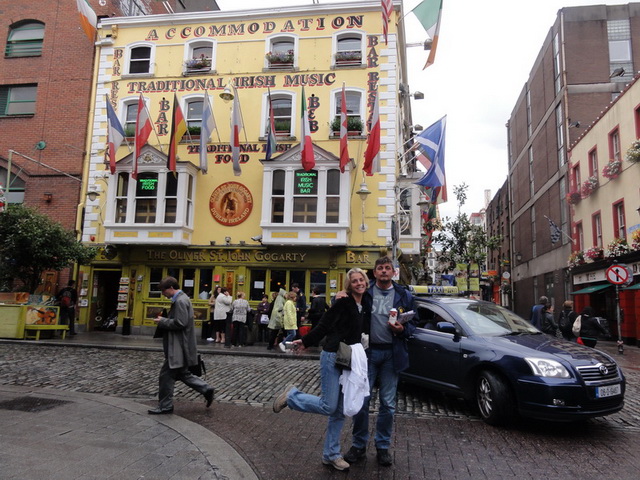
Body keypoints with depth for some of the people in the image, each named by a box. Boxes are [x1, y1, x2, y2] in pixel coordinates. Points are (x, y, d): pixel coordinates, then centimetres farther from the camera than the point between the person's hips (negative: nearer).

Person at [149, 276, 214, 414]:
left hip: (178, 347, -10)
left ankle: (165, 406, 12)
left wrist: (162, 322, -14)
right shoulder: (181, 299, 15)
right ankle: (206, 390, 19)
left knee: (166, 375, 0)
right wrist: (164, 319, 11)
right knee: (182, 373, 16)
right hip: (179, 346, 10)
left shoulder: (180, 301, -18)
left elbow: (180, 323, -24)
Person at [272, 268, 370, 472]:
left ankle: (331, 455, 22)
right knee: (328, 406, -7)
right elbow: (324, 326, -9)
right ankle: (292, 395, 16)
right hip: (332, 357, -7)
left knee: (341, 411, 11)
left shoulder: (366, 303, 8)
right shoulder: (343, 303, -13)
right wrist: (305, 342, -8)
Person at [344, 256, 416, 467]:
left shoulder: (404, 296, 5)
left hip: (391, 354, 1)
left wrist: (402, 329, -14)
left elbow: (412, 325, 8)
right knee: (361, 401, 3)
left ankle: (383, 446, 26)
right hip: (368, 352, -1)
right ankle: (359, 445, 21)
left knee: (388, 404, 9)